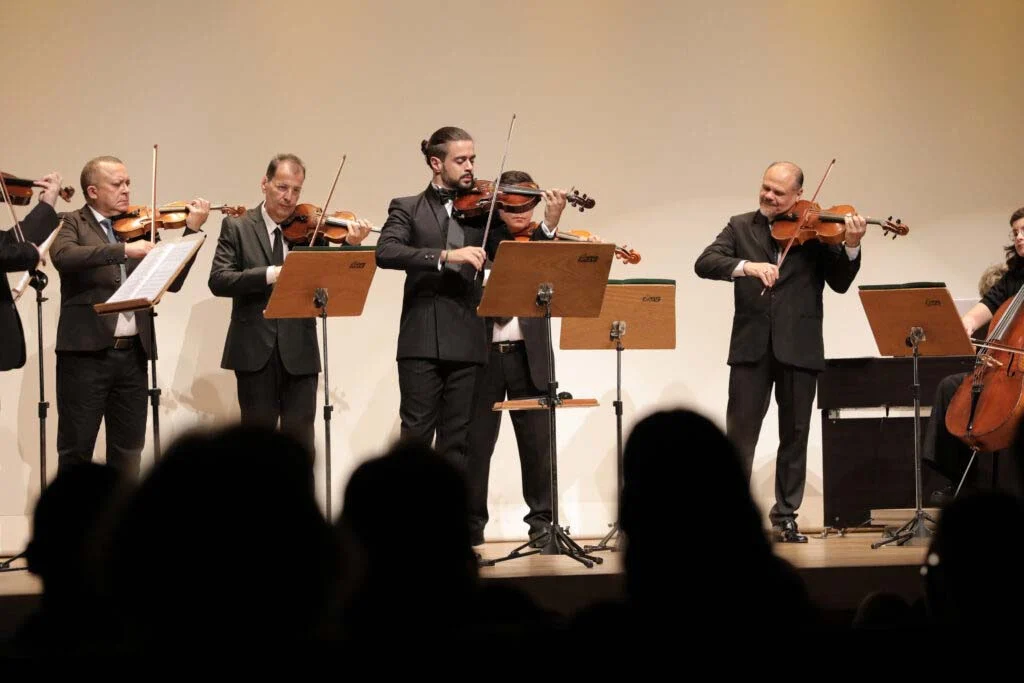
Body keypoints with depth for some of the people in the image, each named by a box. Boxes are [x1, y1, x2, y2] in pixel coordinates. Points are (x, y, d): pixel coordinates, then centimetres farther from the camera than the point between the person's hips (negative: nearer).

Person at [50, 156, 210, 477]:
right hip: (86, 352, -5)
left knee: (128, 450, 9)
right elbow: (63, 255, -22)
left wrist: (192, 229, -2)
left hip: (132, 353, 5)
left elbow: (172, 281, 7)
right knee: (76, 448, 0)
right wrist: (124, 250, -28)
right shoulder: (72, 224, 1)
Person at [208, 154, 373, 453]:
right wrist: (269, 274, -22)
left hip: (299, 351, 1)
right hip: (254, 350, -1)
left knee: (300, 437, 0)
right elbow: (218, 281, -9)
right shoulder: (237, 227, 3)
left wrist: (351, 246, -16)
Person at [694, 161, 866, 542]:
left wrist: (851, 246, -19)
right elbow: (704, 263, -6)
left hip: (799, 347, 0)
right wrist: (747, 266, -23)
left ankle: (785, 518, 16)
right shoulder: (741, 227, 9)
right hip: (751, 344, 0)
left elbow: (840, 282, -1)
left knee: (795, 435, 7)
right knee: (739, 435, 0)